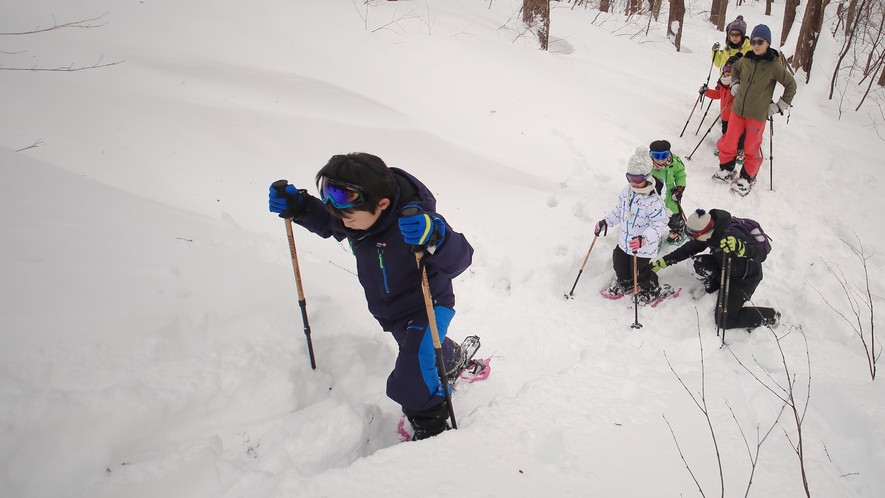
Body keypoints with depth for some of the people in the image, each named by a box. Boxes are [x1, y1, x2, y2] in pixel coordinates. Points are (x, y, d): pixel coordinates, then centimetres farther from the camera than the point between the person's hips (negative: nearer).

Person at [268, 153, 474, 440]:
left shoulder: (415, 222, -39)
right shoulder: (358, 209, -18)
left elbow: (458, 261, -42)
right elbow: (327, 223, 3)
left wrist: (435, 239, -64)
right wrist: (298, 208, -17)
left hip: (427, 306, -8)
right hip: (391, 313, 8)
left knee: (412, 383, -22)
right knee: (422, 348, 34)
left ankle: (432, 430, 8)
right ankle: (454, 359, 67)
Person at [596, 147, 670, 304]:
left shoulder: (653, 201, -29)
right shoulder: (626, 191, -5)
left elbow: (660, 224, -28)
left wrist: (644, 239, -40)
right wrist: (605, 222, 2)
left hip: (643, 247, -7)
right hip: (625, 241, 7)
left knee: (640, 271, 10)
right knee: (619, 263, 24)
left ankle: (651, 291, 40)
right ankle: (624, 282, 54)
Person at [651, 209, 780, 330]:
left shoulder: (731, 234, -37)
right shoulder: (711, 230, -15)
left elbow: (761, 252, -46)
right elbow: (689, 249, -1)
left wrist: (739, 247, -67)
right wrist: (664, 262, -2)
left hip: (746, 278, -7)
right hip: (726, 269, 7)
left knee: (723, 320, -8)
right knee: (698, 264, -17)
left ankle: (771, 316, 9)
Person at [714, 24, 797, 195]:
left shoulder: (774, 65, -12)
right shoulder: (745, 60, 0)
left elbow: (791, 85, -3)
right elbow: (735, 69, 24)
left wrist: (780, 106, -3)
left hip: (758, 114, -4)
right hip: (738, 110, 4)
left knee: (751, 148, 5)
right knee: (728, 143, 7)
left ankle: (748, 178, 21)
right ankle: (726, 169, 29)